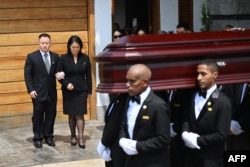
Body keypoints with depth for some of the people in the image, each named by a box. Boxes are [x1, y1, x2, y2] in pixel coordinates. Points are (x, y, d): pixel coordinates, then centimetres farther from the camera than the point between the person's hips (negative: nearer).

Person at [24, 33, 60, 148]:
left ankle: (48, 136, 19)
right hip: (38, 92, -3)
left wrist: (59, 75, -11)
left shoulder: (55, 57, 8)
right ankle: (38, 138, 13)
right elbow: (27, 74, -4)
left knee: (51, 115, 7)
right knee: (38, 116, 3)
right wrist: (30, 89, -11)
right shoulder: (32, 56, -3)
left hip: (51, 92, 3)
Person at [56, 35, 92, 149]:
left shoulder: (85, 58, -1)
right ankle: (73, 136, 21)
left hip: (81, 90, 0)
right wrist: (66, 84, -16)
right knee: (71, 115, 8)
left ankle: (81, 138, -3)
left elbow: (88, 76, 4)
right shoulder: (63, 58, -4)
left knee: (80, 114, -5)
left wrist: (89, 91, 4)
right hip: (68, 91, 0)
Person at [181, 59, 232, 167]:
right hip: (190, 155, 6)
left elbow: (221, 135, -18)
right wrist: (185, 133, -10)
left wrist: (197, 141, -16)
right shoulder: (193, 96, 6)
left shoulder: (223, 102, -14)